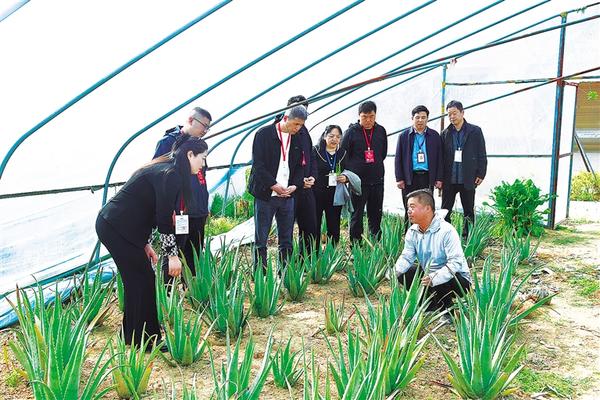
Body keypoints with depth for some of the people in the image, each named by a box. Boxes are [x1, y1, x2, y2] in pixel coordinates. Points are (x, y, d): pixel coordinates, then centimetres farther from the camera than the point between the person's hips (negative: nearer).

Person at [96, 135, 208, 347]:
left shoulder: (160, 169, 15)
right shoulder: (171, 175, -15)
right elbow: (164, 219, -19)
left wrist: (144, 244, 19)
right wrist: (172, 255, -13)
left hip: (110, 224, 10)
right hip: (118, 229, -10)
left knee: (137, 280, 16)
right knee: (143, 281, -1)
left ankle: (132, 335, 28)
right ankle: (145, 339, 10)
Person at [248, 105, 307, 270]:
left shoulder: (297, 139, 10)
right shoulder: (264, 134, -6)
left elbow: (299, 166, 14)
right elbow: (258, 164, -10)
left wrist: (295, 185, -4)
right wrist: (273, 185, -16)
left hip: (287, 195, 5)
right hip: (265, 194, -4)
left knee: (286, 240, 7)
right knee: (260, 240, 1)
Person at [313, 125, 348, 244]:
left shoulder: (343, 154, 11)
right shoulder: (315, 151, -1)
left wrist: (345, 178, -3)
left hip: (335, 196, 4)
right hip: (317, 195, -3)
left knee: (334, 228, 7)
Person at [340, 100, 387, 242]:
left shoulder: (381, 131, 5)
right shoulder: (351, 132, -6)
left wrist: (376, 165, 14)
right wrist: (350, 173, -4)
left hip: (377, 179, 4)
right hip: (358, 180, -4)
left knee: (376, 213, 10)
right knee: (357, 214, 3)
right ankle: (356, 243, 10)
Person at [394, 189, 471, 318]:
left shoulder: (447, 231, -26)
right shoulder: (412, 232, -2)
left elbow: (456, 263, -33)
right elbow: (406, 257, -4)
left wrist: (434, 278, -46)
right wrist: (394, 271, -26)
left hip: (459, 279, -7)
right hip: (428, 274, 7)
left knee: (438, 283, -37)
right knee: (403, 274, -7)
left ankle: (447, 310, -5)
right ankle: (431, 303, 9)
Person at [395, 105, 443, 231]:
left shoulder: (434, 136, 8)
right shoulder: (404, 135, 5)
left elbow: (439, 158, 8)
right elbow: (398, 158, 4)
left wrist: (439, 178, 1)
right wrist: (399, 178, -3)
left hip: (427, 178, 1)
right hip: (410, 178, -1)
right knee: (410, 210, 3)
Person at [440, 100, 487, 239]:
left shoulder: (475, 131, 3)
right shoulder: (445, 133, 9)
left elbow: (482, 155, 2)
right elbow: (441, 156, 8)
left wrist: (481, 174, -5)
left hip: (468, 179, -1)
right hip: (449, 179, 2)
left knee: (469, 212, 7)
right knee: (445, 212, 1)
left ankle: (467, 238, 15)